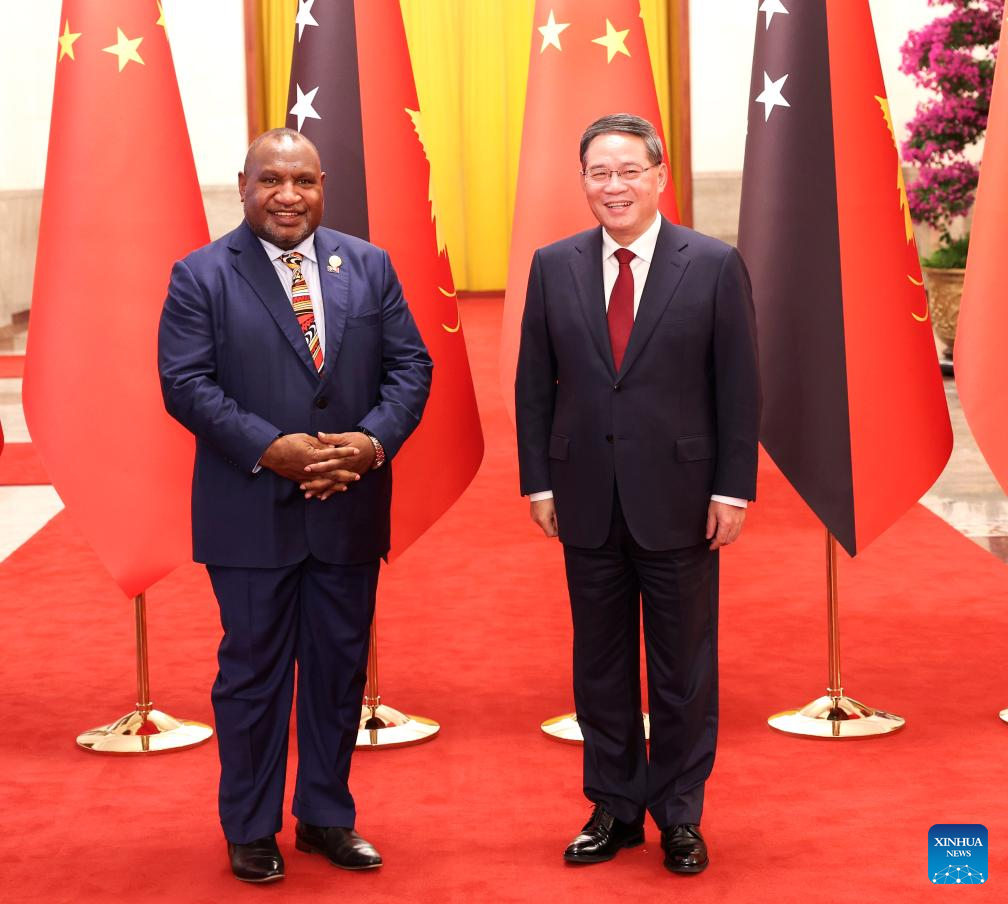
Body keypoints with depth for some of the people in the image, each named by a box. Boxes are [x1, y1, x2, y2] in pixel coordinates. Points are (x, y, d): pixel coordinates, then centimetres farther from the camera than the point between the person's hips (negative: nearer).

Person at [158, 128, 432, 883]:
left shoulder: (370, 267, 7)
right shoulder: (202, 276, -3)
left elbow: (410, 365, 4)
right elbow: (185, 383, -10)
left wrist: (373, 440, -14)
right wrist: (270, 448, -20)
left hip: (350, 509, 3)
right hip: (251, 516, -3)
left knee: (340, 667, 12)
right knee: (253, 672, 7)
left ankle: (326, 815, 28)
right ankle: (250, 829, 21)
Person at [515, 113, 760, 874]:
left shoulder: (714, 265, -4)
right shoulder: (554, 267, 4)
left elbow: (739, 388, -4)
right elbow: (534, 385, 6)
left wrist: (734, 489, -7)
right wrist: (539, 482, 2)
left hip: (679, 502, -2)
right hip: (587, 502, 3)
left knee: (682, 668, 7)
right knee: (600, 665, 11)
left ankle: (680, 816, 20)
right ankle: (614, 809, 24)